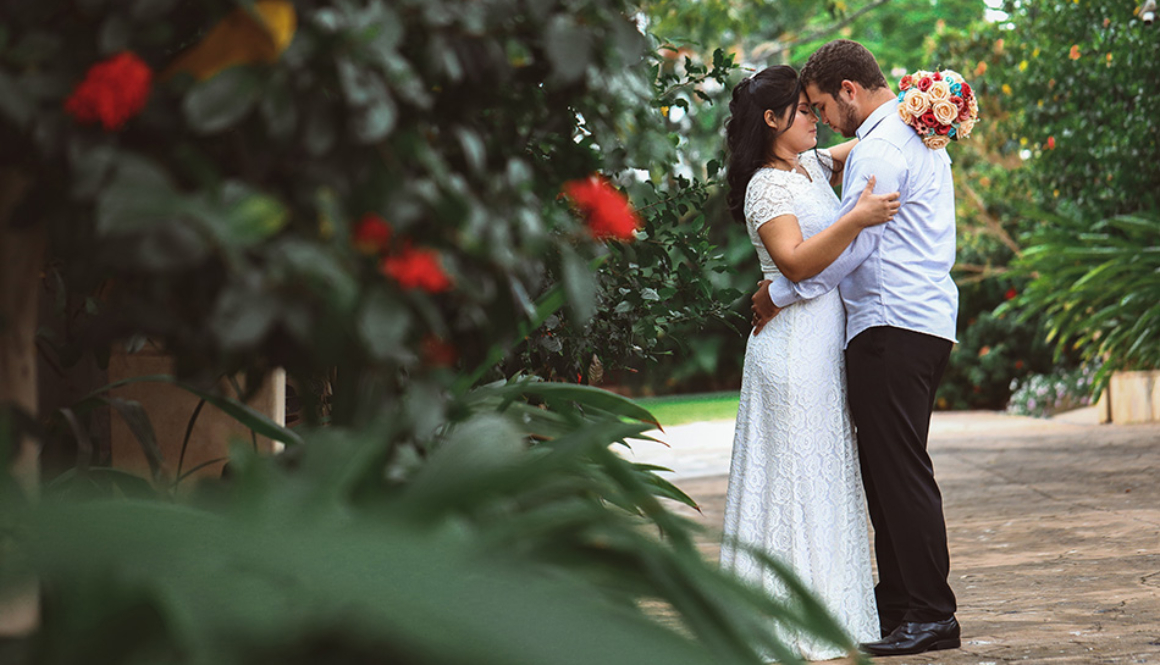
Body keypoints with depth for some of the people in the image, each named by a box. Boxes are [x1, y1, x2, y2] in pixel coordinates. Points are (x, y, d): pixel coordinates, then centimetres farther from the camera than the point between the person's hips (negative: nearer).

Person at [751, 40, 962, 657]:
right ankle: (896, 603, 15)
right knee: (891, 471, 12)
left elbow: (851, 243, -15)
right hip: (928, 321, 10)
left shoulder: (878, 149, -12)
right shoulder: (919, 137, 21)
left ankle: (930, 616, -7)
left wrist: (780, 293, -6)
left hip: (891, 327, -10)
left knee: (899, 471, -8)